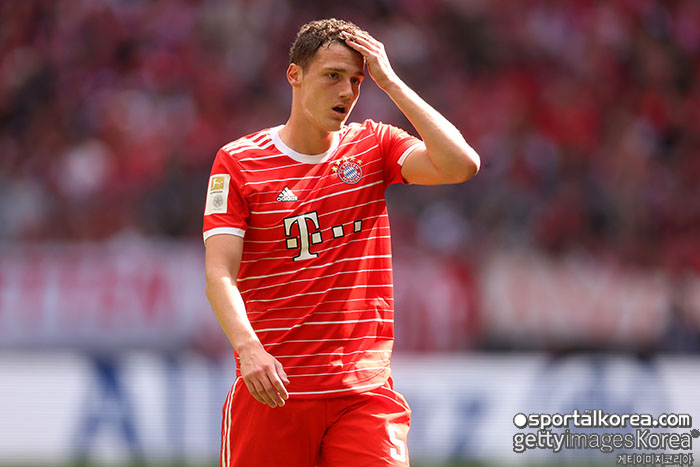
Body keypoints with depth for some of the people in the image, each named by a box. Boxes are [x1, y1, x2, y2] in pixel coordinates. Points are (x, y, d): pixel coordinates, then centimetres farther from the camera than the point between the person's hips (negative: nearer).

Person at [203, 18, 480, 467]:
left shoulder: (373, 146, 8)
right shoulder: (238, 161, 1)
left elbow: (461, 164, -10)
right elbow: (219, 274, -7)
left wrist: (390, 81, -6)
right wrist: (248, 346, -25)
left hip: (364, 392, 1)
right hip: (270, 389, -1)